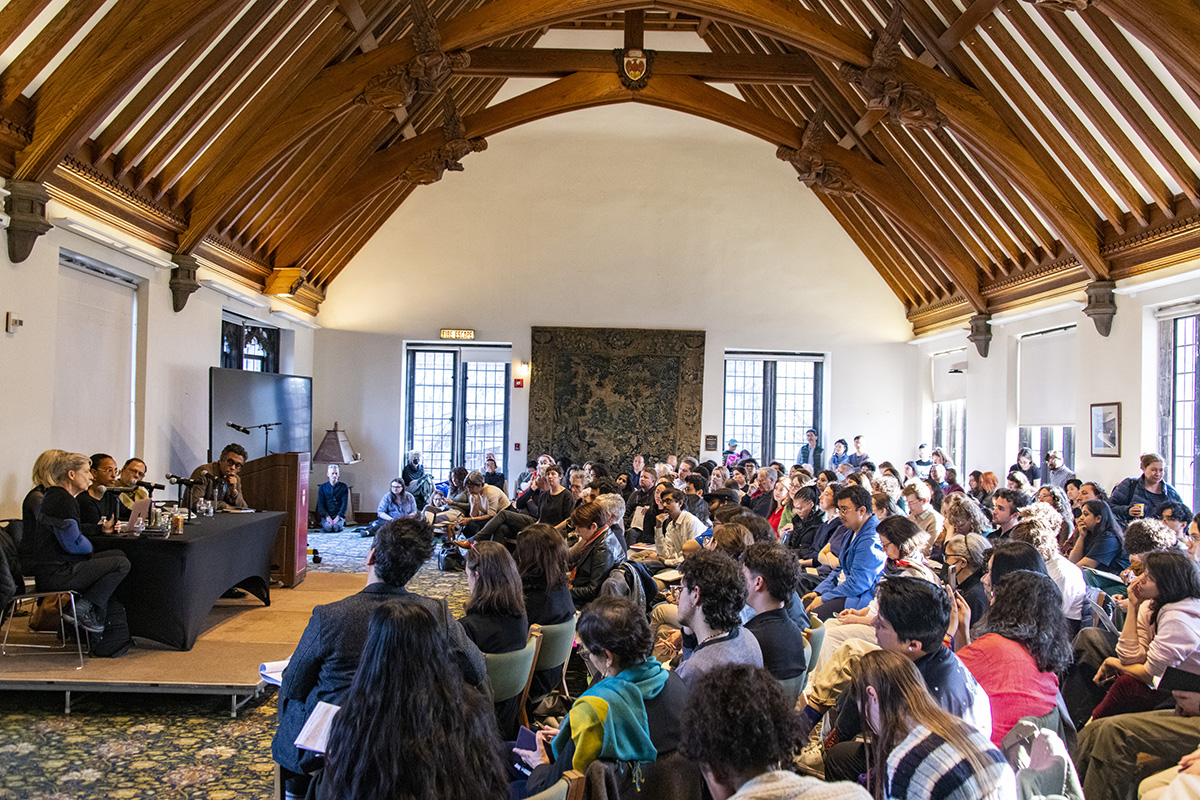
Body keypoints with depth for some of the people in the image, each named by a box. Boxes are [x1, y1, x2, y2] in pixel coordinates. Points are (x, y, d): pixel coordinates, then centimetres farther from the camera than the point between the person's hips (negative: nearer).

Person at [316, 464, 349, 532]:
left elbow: (345, 504, -1)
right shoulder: (322, 487, 7)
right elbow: (320, 504, 2)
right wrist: (327, 516, -14)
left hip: (339, 515, 0)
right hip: (326, 515, 1)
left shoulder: (343, 487, 5)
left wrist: (338, 516, -16)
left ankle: (342, 523, 5)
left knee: (337, 527, -30)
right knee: (328, 527, -29)